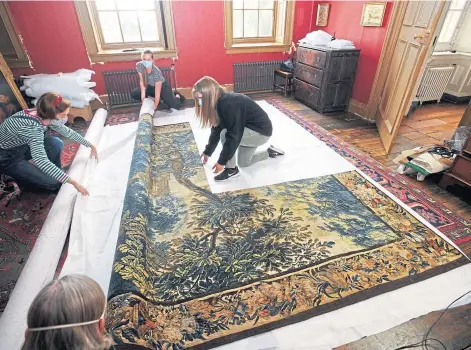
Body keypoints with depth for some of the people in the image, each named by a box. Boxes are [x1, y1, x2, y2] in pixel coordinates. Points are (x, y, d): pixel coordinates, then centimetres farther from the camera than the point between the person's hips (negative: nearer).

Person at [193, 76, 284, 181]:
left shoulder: (230, 105, -33)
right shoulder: (220, 103, -5)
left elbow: (233, 136, -32)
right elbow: (216, 129, 5)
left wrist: (221, 162, -26)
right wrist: (207, 152, 12)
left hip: (261, 131, -9)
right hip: (251, 129, 9)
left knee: (225, 134, -27)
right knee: (243, 163, 19)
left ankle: (231, 169, -8)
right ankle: (269, 152, 33)